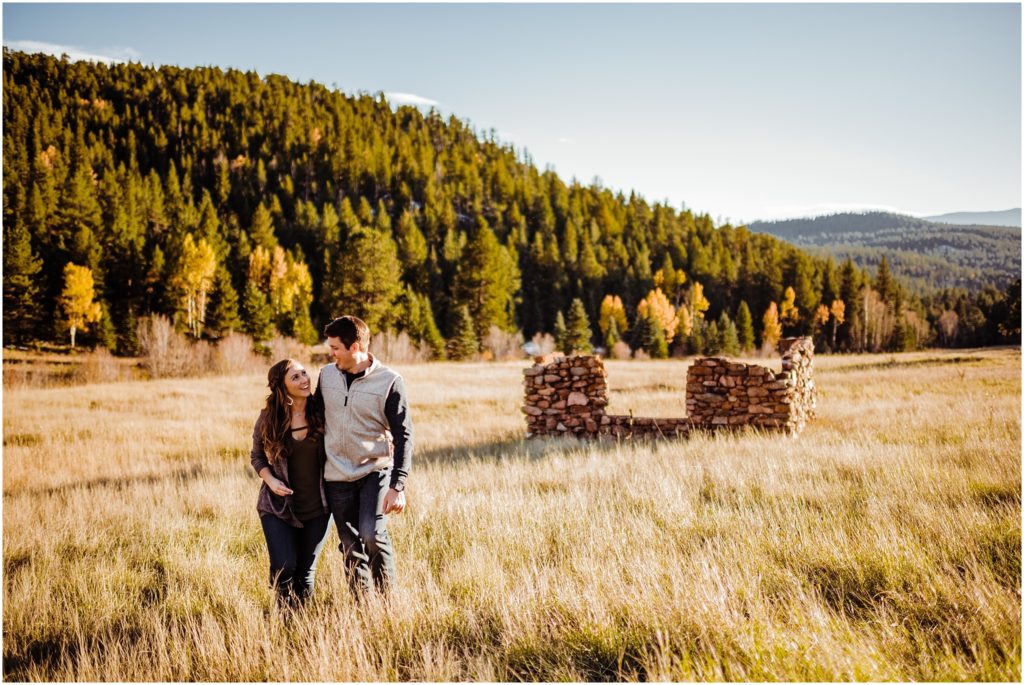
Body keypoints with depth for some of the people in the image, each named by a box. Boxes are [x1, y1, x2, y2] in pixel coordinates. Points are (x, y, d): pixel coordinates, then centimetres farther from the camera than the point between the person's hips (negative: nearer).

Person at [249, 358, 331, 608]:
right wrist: (270, 480, -11)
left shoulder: (321, 412, -8)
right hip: (278, 506, -1)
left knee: (306, 571, 10)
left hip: (317, 507, 1)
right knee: (284, 567, -10)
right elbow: (257, 456, 7)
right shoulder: (268, 418, -7)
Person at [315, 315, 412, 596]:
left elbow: (403, 436, -10)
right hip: (336, 477, 4)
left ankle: (387, 597, 1)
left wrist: (397, 486, -16)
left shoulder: (389, 382, -11)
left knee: (372, 535, -21)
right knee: (351, 549, 8)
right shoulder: (327, 374, 3)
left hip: (375, 471, -4)